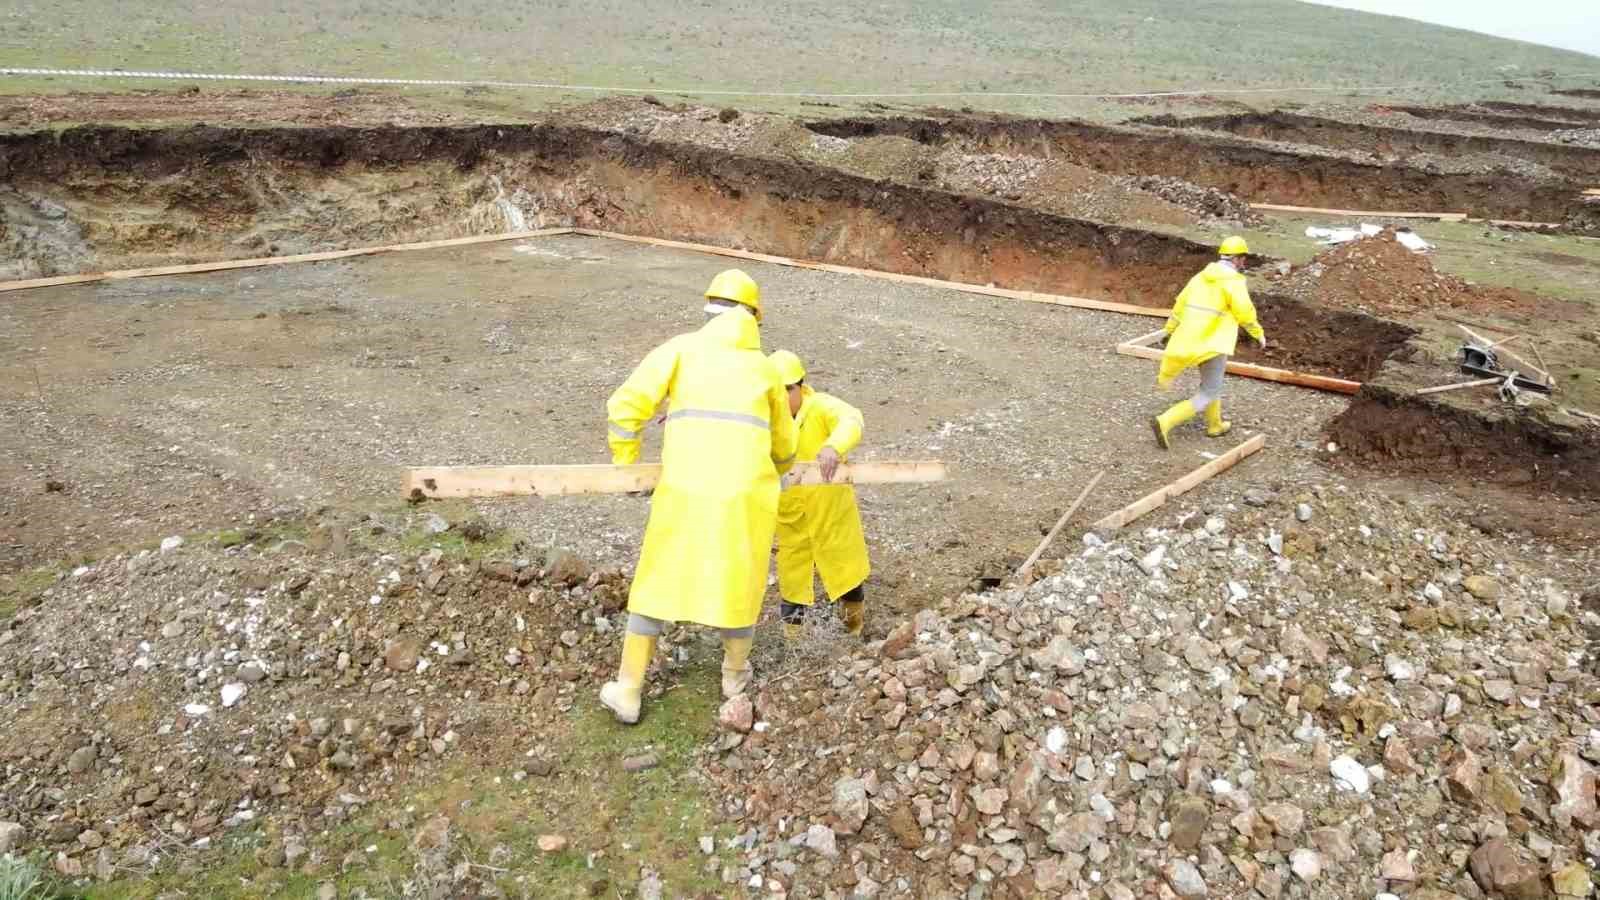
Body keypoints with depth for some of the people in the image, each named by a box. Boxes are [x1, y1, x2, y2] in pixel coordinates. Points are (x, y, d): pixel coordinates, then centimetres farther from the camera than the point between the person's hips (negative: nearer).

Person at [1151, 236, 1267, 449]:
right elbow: (1245, 313, -14)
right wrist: (1259, 333, 3)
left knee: (1210, 383, 27)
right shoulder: (1233, 281, -13)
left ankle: (1215, 425, 41)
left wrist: (1170, 332, 23)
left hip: (1191, 339, 8)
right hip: (1214, 343, -8)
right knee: (1209, 394, -2)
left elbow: (1180, 304, 12)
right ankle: (1166, 422, -17)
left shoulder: (1201, 276, 8)